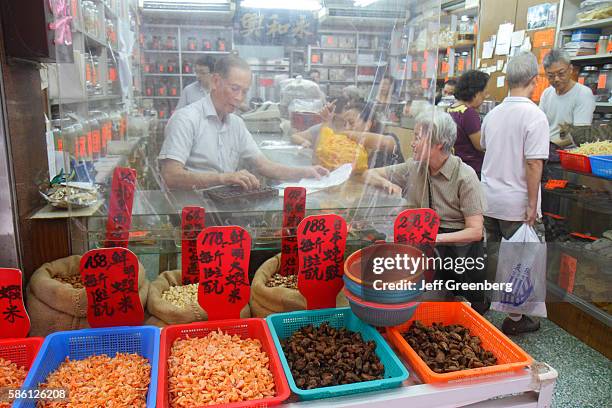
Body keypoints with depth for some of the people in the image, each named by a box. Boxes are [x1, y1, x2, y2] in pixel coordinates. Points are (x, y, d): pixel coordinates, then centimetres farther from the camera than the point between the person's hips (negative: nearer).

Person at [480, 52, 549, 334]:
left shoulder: (493, 114, 4)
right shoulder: (534, 115, -16)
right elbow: (533, 164, -19)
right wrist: (532, 205, -14)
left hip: (488, 199, 6)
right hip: (516, 204, -6)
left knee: (490, 254, 19)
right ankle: (514, 319, 20)